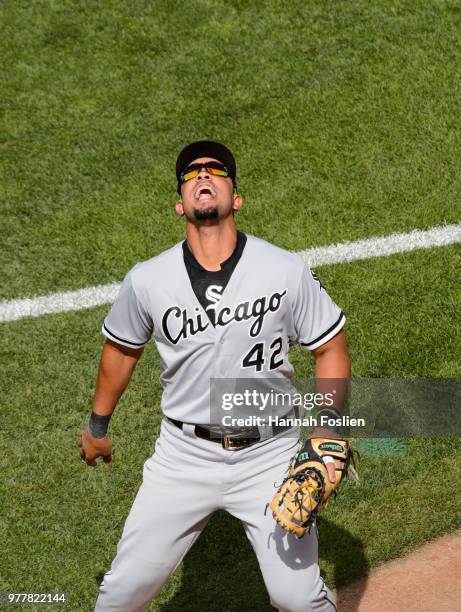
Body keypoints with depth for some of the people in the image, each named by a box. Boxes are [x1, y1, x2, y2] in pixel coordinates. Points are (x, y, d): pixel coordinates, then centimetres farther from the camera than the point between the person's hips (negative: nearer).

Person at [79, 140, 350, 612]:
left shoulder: (287, 271, -11)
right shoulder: (147, 280, -7)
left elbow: (331, 348, -2)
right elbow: (122, 349, 11)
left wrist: (326, 437, -12)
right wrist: (97, 426, 22)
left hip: (269, 454, -1)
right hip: (185, 455, 1)